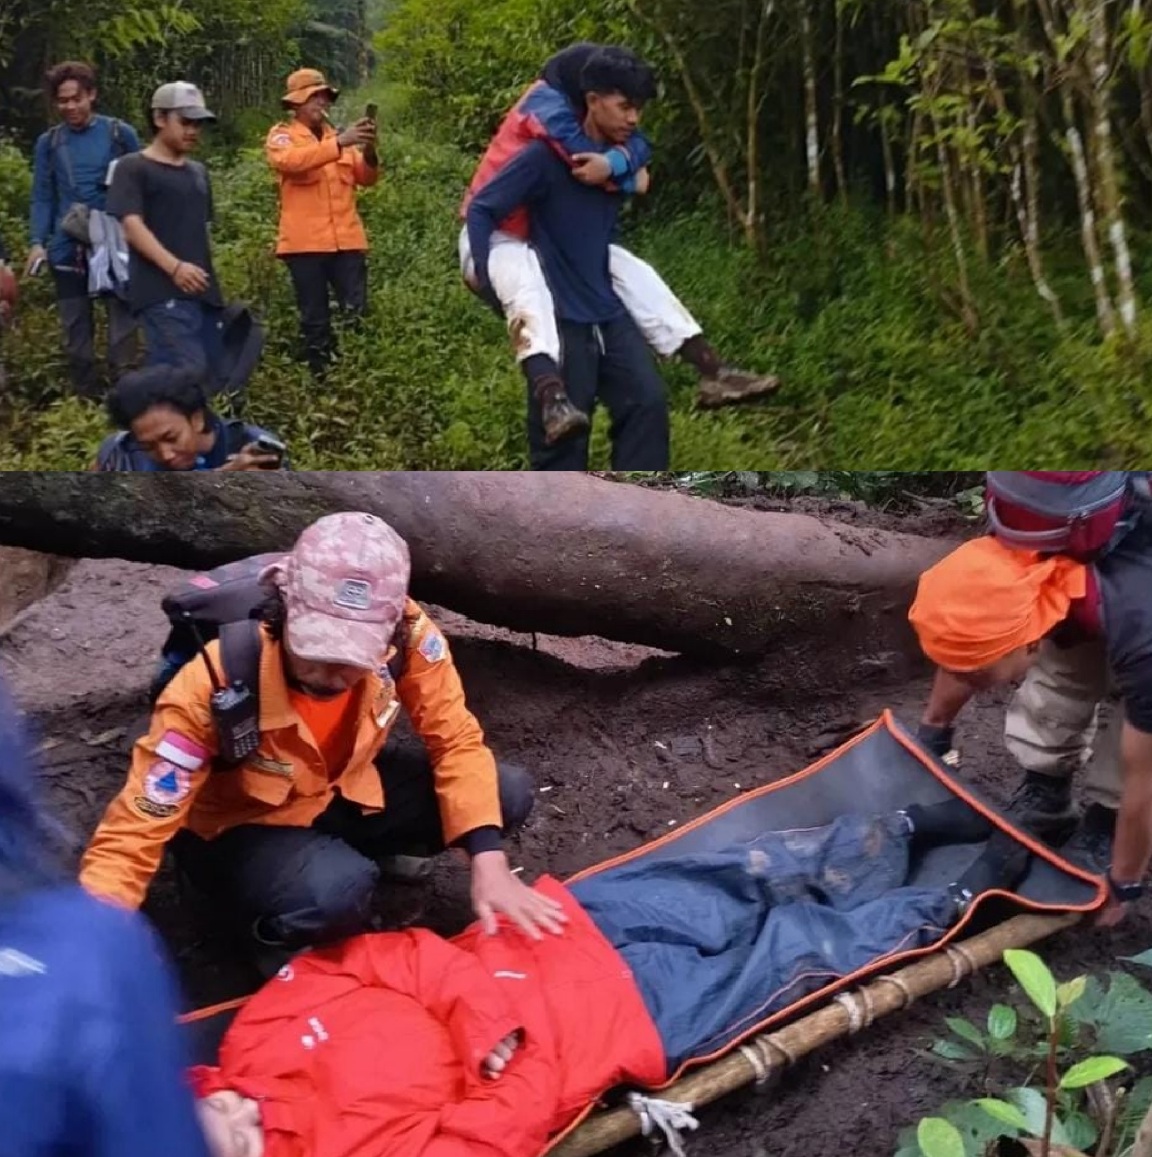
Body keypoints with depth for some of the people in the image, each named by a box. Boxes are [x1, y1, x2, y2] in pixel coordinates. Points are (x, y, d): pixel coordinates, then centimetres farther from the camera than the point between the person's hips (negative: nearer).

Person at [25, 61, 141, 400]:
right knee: (75, 330, 7)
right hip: (67, 249, 3)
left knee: (122, 322, -3)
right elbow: (42, 198, 8)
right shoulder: (48, 143, 8)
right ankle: (88, 400, 16)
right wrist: (37, 241, -6)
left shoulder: (120, 134, 2)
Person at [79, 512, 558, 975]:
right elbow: (133, 832, -33)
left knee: (510, 794, -13)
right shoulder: (213, 686, -36)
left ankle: (360, 854, 11)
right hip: (240, 827, -5)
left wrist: (489, 864, -27)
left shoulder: (405, 632, -28)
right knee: (336, 890, -37)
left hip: (344, 790, 5)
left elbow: (456, 740, -15)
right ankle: (273, 934, 0)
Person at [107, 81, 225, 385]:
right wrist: (174, 267, -24)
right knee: (186, 374, -21)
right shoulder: (133, 168, 0)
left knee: (208, 377, 6)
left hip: (204, 292, 8)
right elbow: (132, 227, -11)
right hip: (163, 293, -8)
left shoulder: (198, 172, 21)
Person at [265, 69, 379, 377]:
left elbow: (367, 178, 9)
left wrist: (369, 152, -13)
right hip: (305, 242, -3)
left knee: (357, 313, -2)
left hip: (346, 239, 3)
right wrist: (339, 143, -25)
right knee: (314, 318, 2)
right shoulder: (281, 135, 5)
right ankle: (321, 375, 10)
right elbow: (289, 161, -18)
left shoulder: (338, 136, 19)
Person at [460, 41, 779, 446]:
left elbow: (637, 144, -7)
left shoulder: (575, 110, 8)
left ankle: (713, 372, -6)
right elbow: (587, 157, -27)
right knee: (527, 286, -41)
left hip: (550, 240, 9)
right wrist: (629, 172, -9)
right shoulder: (546, 106, -17)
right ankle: (554, 401, -59)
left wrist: (615, 162, -29)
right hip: (494, 237, -9)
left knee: (631, 271, -2)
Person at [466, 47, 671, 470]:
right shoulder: (547, 155, -14)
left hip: (609, 314, 6)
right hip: (558, 319, -6)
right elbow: (481, 209, -13)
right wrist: (487, 279, -18)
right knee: (562, 434, -1)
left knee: (648, 403, -7)